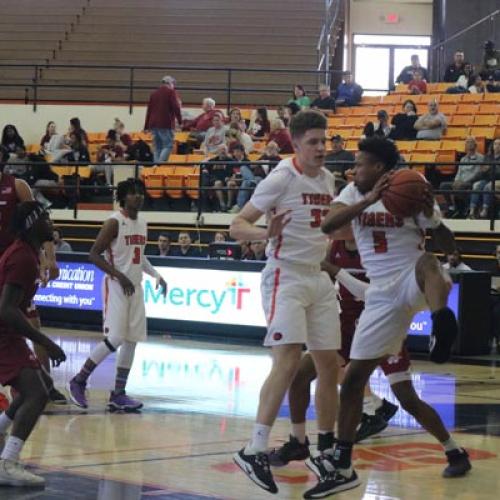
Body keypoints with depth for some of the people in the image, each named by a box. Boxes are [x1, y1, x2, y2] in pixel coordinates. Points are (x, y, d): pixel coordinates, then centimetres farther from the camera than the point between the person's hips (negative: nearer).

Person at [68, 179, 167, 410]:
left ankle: (118, 395, 8)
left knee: (131, 341, 4)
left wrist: (156, 275, 14)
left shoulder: (142, 223, 12)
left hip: (135, 287, 8)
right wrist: (119, 275, -21)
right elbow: (94, 255, -15)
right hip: (116, 286, -8)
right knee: (115, 339, -14)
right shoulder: (114, 222, -12)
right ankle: (78, 381, 0)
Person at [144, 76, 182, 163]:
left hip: (153, 124, 6)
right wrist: (180, 120, 0)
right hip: (165, 124, -6)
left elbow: (149, 110, 20)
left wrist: (146, 126, 23)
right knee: (168, 145, -7)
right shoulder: (170, 92, -1)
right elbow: (176, 107, -10)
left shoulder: (154, 93, 18)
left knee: (157, 148, 9)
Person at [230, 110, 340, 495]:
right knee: (288, 360, -20)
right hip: (286, 278, -8)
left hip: (320, 280, 8)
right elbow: (238, 226, -16)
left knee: (329, 364, 10)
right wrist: (266, 233, -36)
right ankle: (255, 450, -21)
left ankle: (327, 446, 21)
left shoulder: (327, 179, 9)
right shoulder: (282, 178, -12)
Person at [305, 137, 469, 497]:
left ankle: (443, 323, -70)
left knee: (426, 262, -39)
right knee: (354, 378, 1)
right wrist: (370, 200, -28)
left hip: (415, 285, -4)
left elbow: (449, 248, -4)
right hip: (383, 296, 4)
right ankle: (342, 467, 10)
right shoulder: (354, 194, 5)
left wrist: (430, 216, -23)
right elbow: (328, 225, -16)